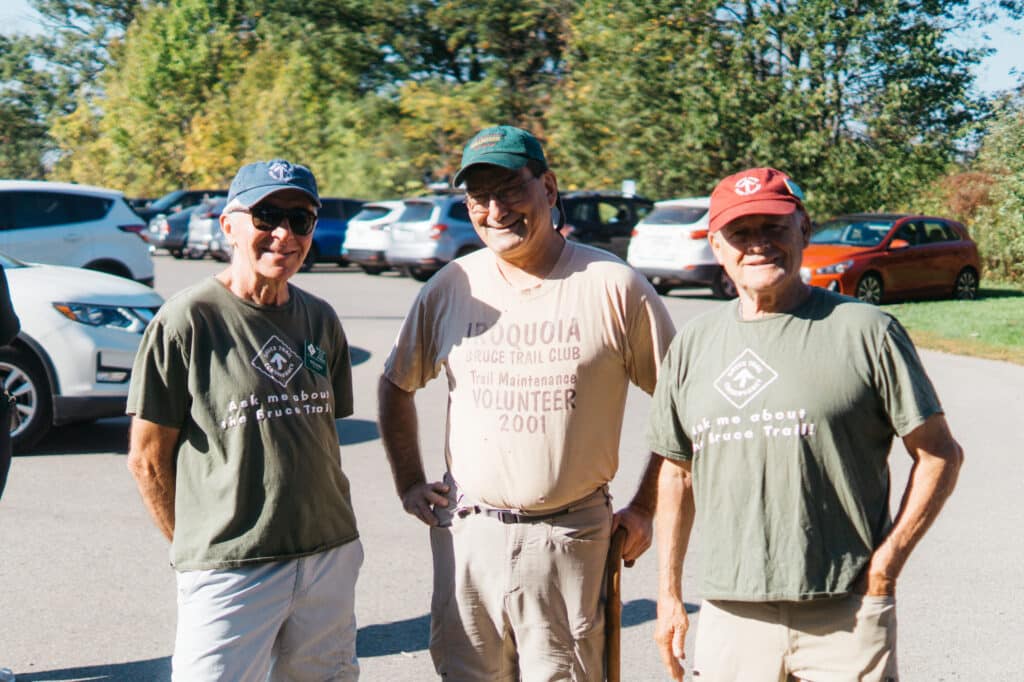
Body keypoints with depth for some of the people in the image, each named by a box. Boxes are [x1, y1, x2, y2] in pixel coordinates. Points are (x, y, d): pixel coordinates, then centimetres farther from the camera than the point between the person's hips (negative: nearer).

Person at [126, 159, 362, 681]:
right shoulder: (187, 320, -9)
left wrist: (327, 531, 10)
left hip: (331, 556, 6)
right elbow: (147, 459, -5)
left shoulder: (321, 320, 7)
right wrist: (195, 547, -4)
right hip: (230, 569, -5)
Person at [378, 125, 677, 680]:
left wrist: (644, 508, -1)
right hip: (465, 532, 3)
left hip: (571, 539, -2)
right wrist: (409, 484, 12)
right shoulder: (450, 287, 4)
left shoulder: (614, 286, -5)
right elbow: (396, 385, 19)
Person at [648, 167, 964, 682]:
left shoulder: (865, 331, -1)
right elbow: (677, 471, 17)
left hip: (845, 616, -3)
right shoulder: (692, 345, 11)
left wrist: (885, 564, -5)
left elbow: (940, 455, 1)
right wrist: (668, 593, 14)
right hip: (731, 616, 4)